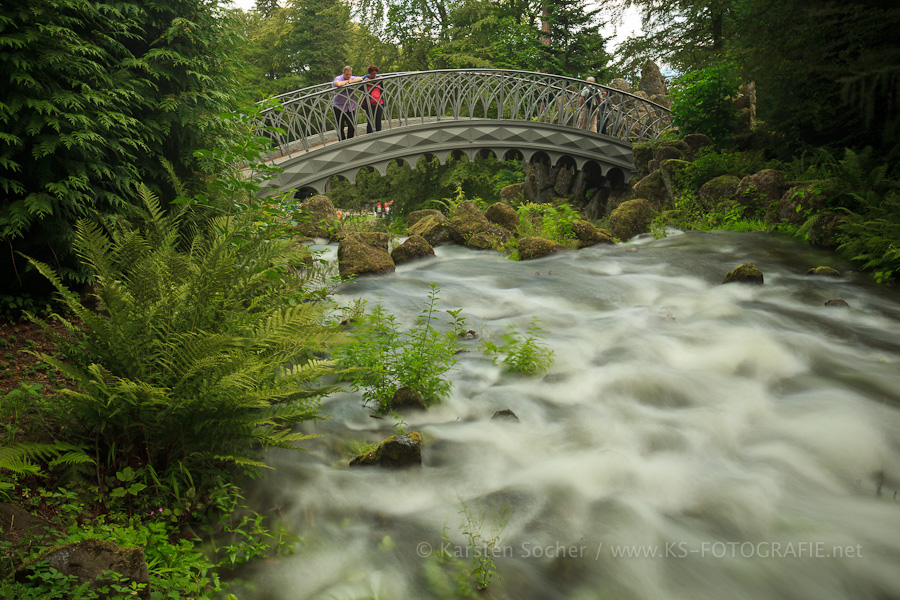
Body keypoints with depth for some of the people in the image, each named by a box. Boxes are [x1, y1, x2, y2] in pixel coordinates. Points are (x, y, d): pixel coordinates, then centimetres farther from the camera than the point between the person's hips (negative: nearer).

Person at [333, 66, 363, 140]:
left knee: (352, 126, 4)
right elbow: (338, 84, -30)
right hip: (339, 107, -4)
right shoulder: (338, 78, -6)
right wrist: (346, 81, -13)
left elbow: (360, 79, -9)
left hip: (351, 107, 4)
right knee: (340, 127, 2)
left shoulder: (352, 78, 8)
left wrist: (350, 81, -15)